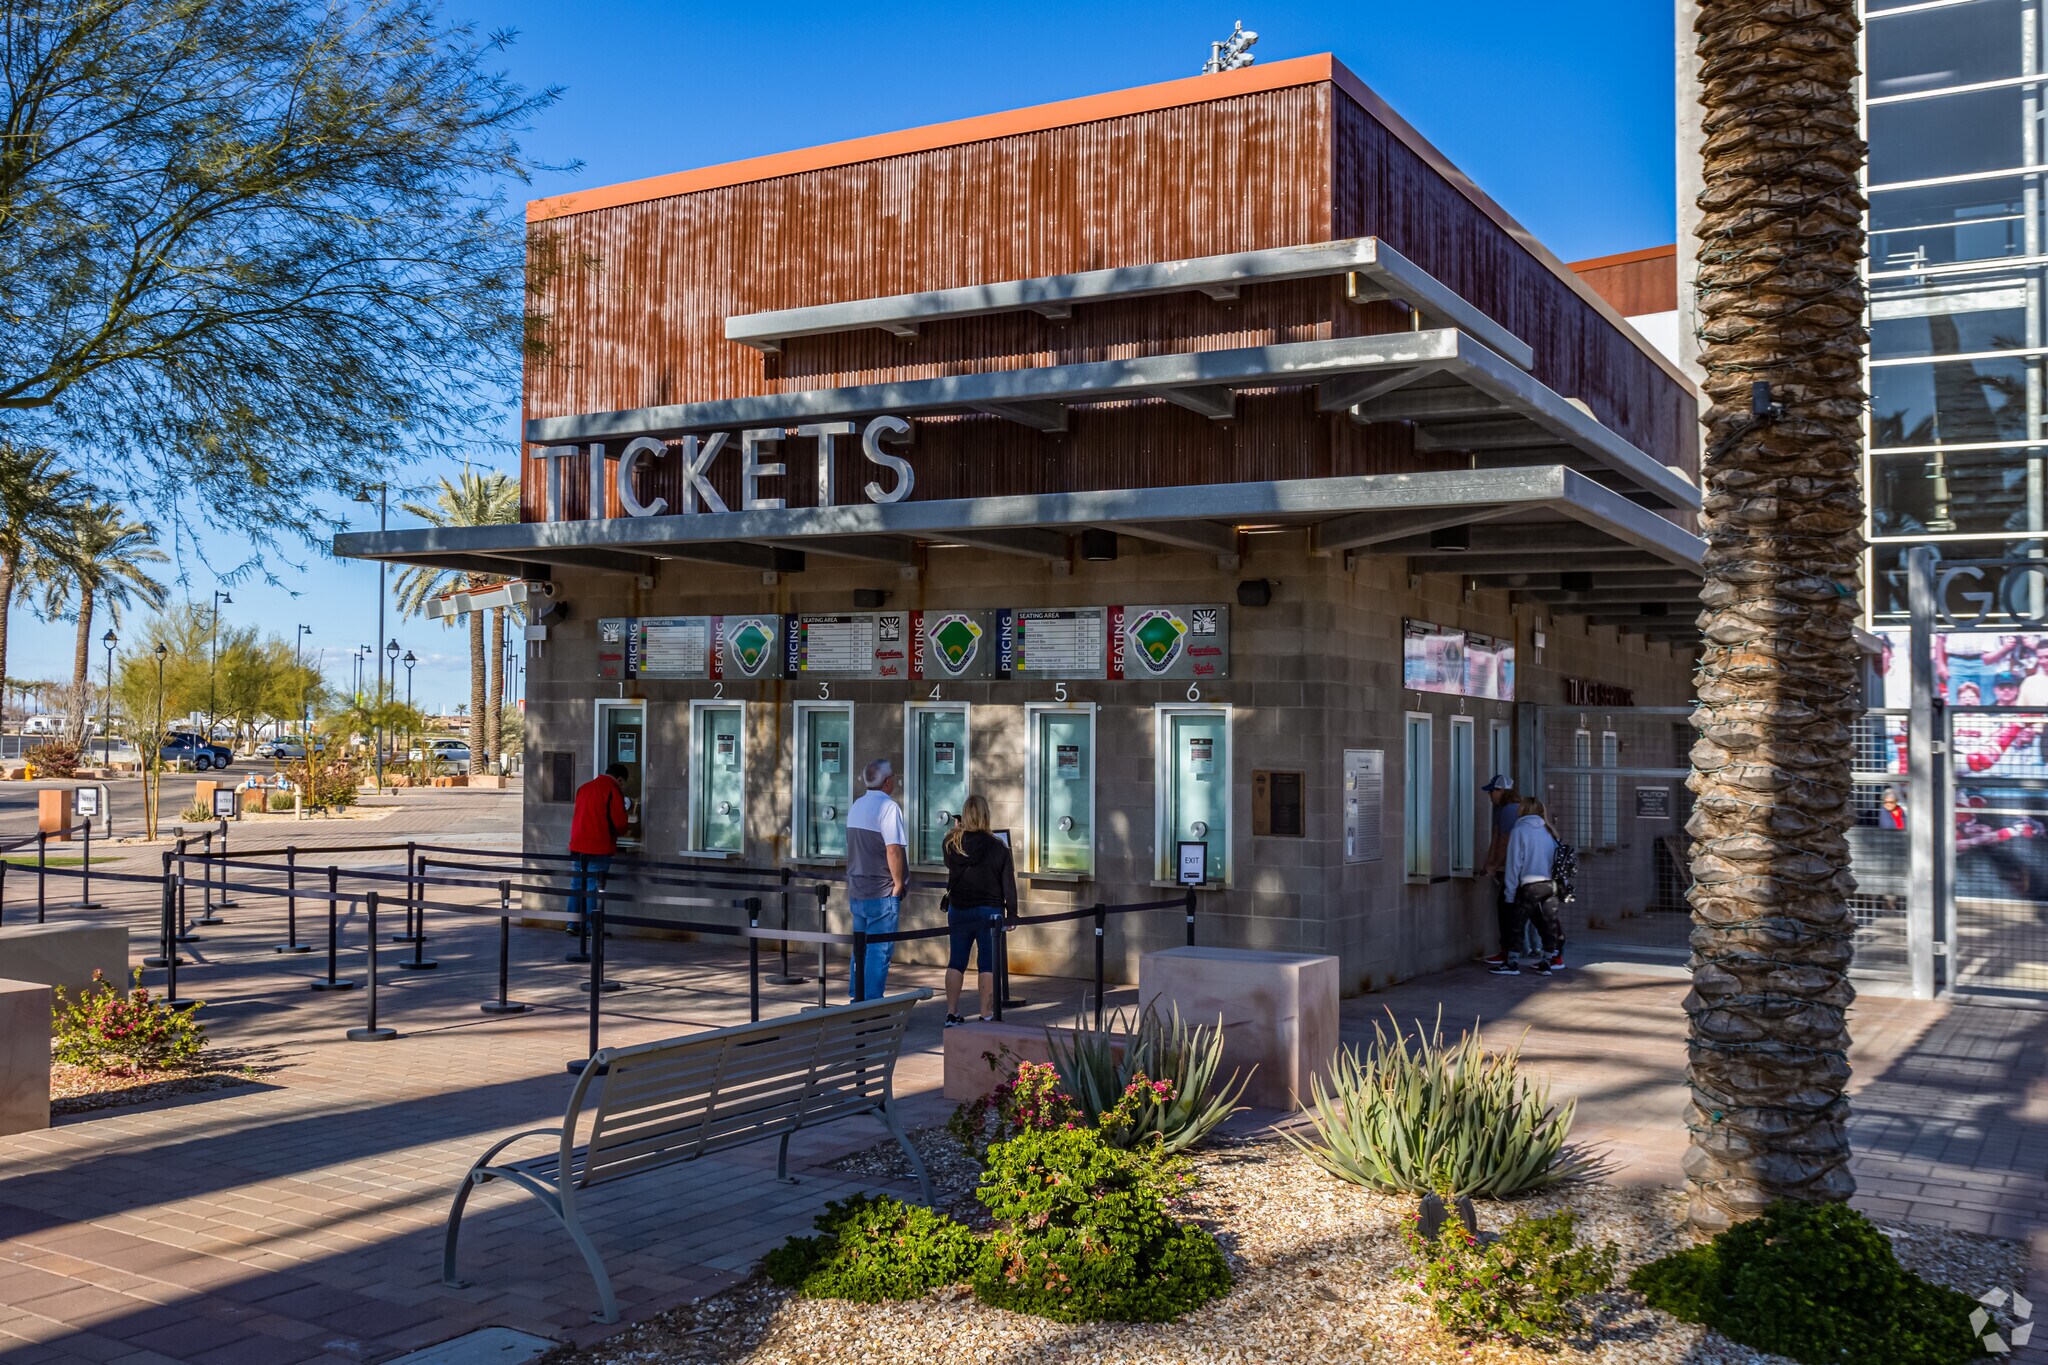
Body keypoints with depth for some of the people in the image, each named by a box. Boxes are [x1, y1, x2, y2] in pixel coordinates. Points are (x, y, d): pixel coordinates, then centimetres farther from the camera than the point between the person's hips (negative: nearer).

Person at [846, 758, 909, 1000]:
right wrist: (898, 885, -13)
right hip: (882, 894, -8)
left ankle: (856, 999, 20)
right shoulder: (888, 807, -14)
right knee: (879, 951, -3)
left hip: (856, 891, 8)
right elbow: (893, 850, -21)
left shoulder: (856, 807, 13)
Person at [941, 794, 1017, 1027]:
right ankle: (986, 1015, 3)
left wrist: (956, 830, 25)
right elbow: (1008, 884, -7)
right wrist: (1012, 912, 4)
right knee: (987, 963, 3)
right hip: (989, 911, -3)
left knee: (956, 961, 11)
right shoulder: (997, 848, -10)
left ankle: (952, 1013, 12)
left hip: (958, 910, 3)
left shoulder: (952, 843, -4)